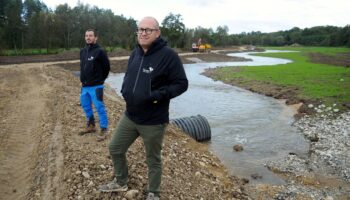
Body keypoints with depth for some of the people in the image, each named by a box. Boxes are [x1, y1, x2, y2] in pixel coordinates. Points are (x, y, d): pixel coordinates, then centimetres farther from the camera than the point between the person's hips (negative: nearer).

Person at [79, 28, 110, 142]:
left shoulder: (100, 51, -12)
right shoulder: (82, 51, 9)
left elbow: (106, 67, -7)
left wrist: (100, 80, 1)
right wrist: (83, 80, 15)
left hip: (96, 86, -7)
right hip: (85, 86, 8)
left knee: (99, 107, -3)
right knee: (86, 106, 17)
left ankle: (104, 130, 7)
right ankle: (91, 125, 34)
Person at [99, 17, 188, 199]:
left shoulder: (168, 55, -17)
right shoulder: (135, 53, 5)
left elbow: (181, 84, -15)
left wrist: (159, 94, -27)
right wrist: (125, 89, 0)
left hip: (153, 121, -7)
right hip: (129, 116, 7)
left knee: (153, 160, 12)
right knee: (115, 149, 19)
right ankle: (120, 182, 45)